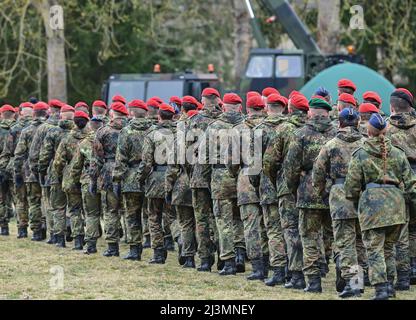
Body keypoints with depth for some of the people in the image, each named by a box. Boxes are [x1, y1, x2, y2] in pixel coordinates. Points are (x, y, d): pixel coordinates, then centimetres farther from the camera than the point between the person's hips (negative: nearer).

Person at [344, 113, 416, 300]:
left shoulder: (360, 155, -2)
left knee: (374, 248, -2)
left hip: (372, 202, -4)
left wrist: (353, 200, 16)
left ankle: (381, 289, -10)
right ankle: (390, 284, 17)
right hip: (396, 202, 4)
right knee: (389, 246, 17)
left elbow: (352, 185, 0)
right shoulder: (397, 153, 8)